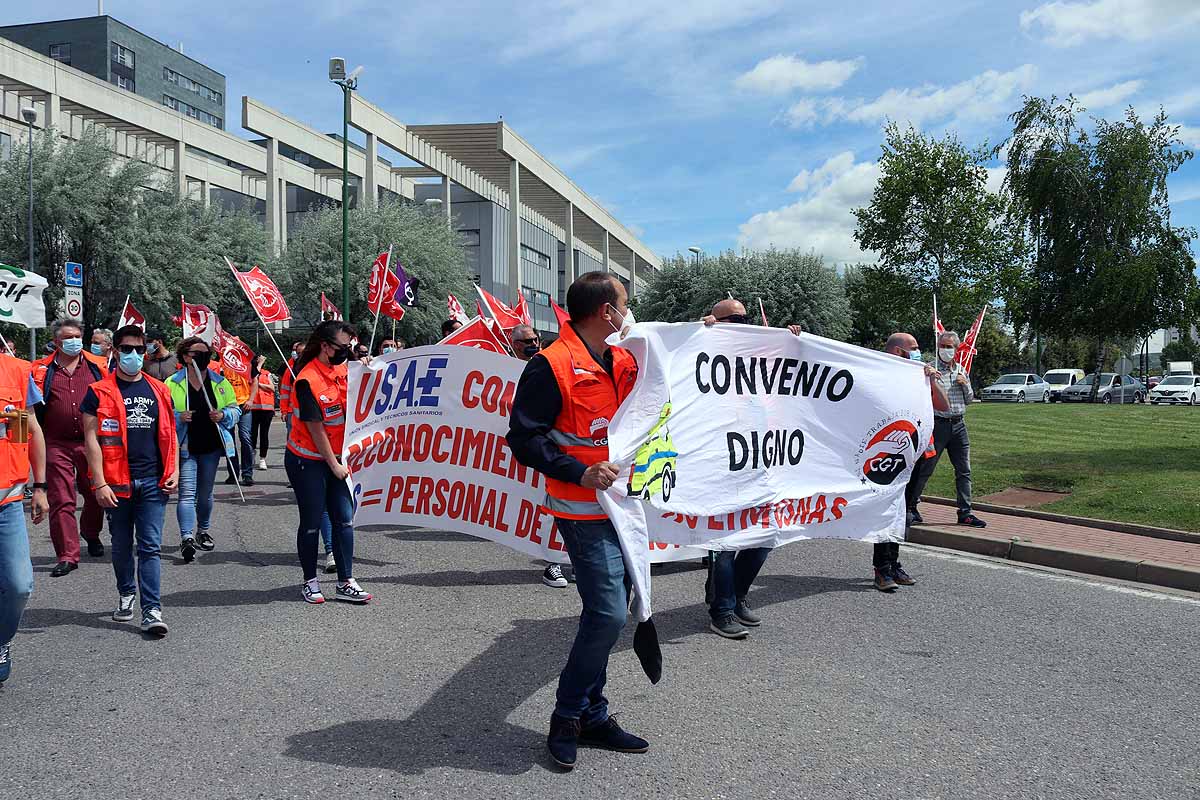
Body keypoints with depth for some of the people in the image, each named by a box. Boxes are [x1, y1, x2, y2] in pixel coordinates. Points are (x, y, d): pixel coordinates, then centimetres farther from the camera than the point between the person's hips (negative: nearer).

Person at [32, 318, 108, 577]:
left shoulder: (98, 367, 6)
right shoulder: (42, 370, 6)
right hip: (57, 446, -1)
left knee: (96, 495, 14)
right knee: (62, 501, -3)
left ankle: (90, 533, 41)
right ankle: (68, 555, 1)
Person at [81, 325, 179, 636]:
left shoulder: (159, 390, 10)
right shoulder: (100, 392, 0)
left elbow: (169, 433, 15)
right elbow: (91, 438, -4)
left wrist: (174, 471, 5)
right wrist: (100, 483, -11)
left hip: (153, 482, 1)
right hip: (117, 483, -1)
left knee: (150, 547, -3)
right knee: (121, 546, 13)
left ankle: (152, 611, -4)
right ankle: (126, 593, 35)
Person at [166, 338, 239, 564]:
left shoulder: (220, 382, 7)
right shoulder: (172, 384, -2)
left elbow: (235, 410, 11)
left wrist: (223, 415, -10)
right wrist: (178, 417, -20)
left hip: (211, 446, 4)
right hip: (185, 447, -4)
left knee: (205, 493, 16)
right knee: (187, 492, -12)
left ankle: (203, 531, 34)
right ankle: (187, 538, -17)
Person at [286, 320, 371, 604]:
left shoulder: (342, 369, 2)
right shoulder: (308, 380, -20)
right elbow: (316, 429, -16)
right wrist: (335, 465, -11)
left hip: (335, 457, 7)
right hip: (307, 461, -6)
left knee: (344, 519, 3)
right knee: (312, 522, 2)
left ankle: (346, 583, 9)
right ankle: (310, 581, 18)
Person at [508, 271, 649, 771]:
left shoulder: (624, 361, 9)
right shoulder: (551, 366, -14)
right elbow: (524, 438, -15)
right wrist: (581, 473, -23)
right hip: (584, 513, -8)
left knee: (607, 614, 13)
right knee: (608, 614, -12)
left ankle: (591, 716, 26)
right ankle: (568, 716, 7)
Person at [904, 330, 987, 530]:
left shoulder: (961, 371, 15)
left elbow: (969, 400, 20)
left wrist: (965, 384, 2)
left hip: (958, 425, 5)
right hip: (937, 423, -5)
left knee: (964, 470, 5)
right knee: (924, 468, -4)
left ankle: (965, 513, 11)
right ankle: (909, 507, 6)